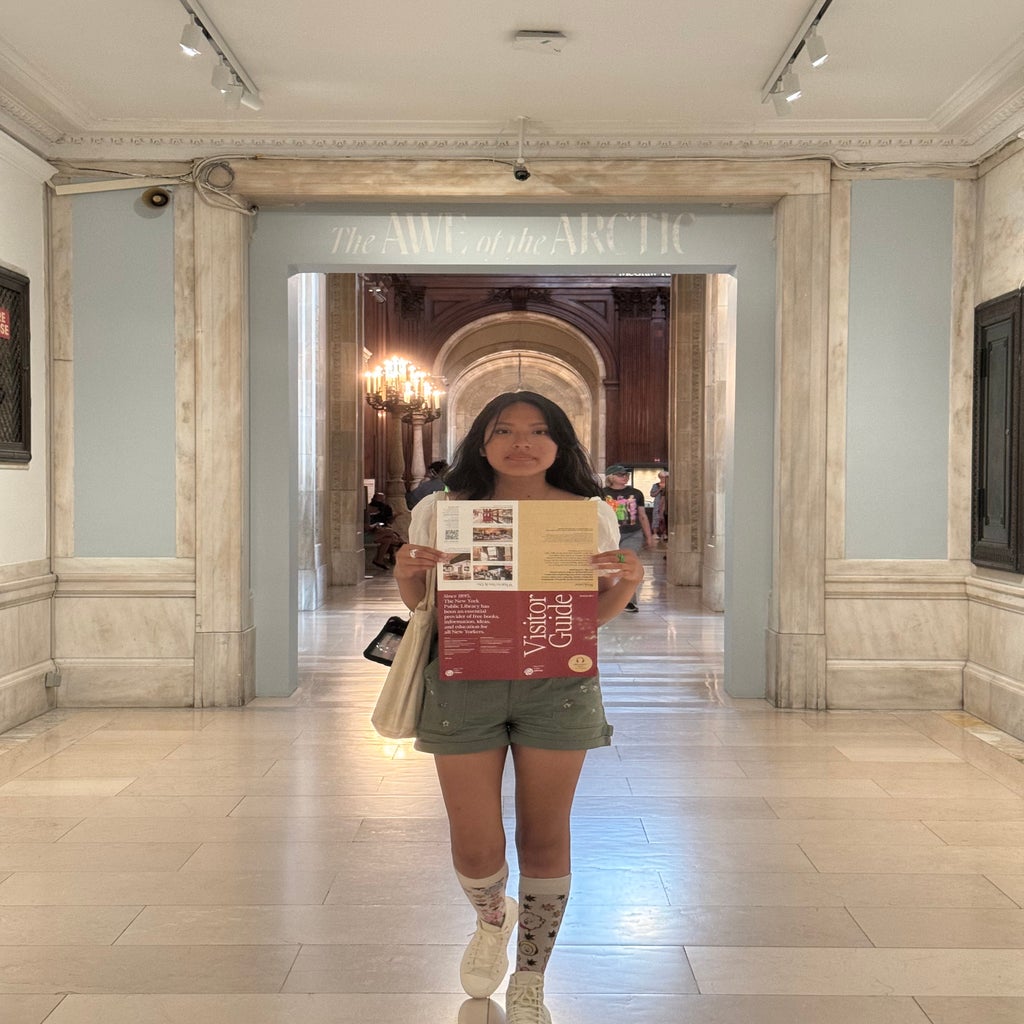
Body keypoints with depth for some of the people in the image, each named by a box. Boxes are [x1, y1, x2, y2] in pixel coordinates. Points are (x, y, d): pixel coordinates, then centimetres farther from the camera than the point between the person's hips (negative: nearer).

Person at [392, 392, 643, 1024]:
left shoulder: (590, 515, 4)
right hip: (462, 683, 0)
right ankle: (492, 917, 40)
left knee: (545, 840, 7)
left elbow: (599, 611, 12)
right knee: (475, 848, 2)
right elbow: (420, 605, 12)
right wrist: (406, 573, -10)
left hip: (557, 686, 0)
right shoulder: (440, 511, 2)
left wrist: (629, 581, -9)